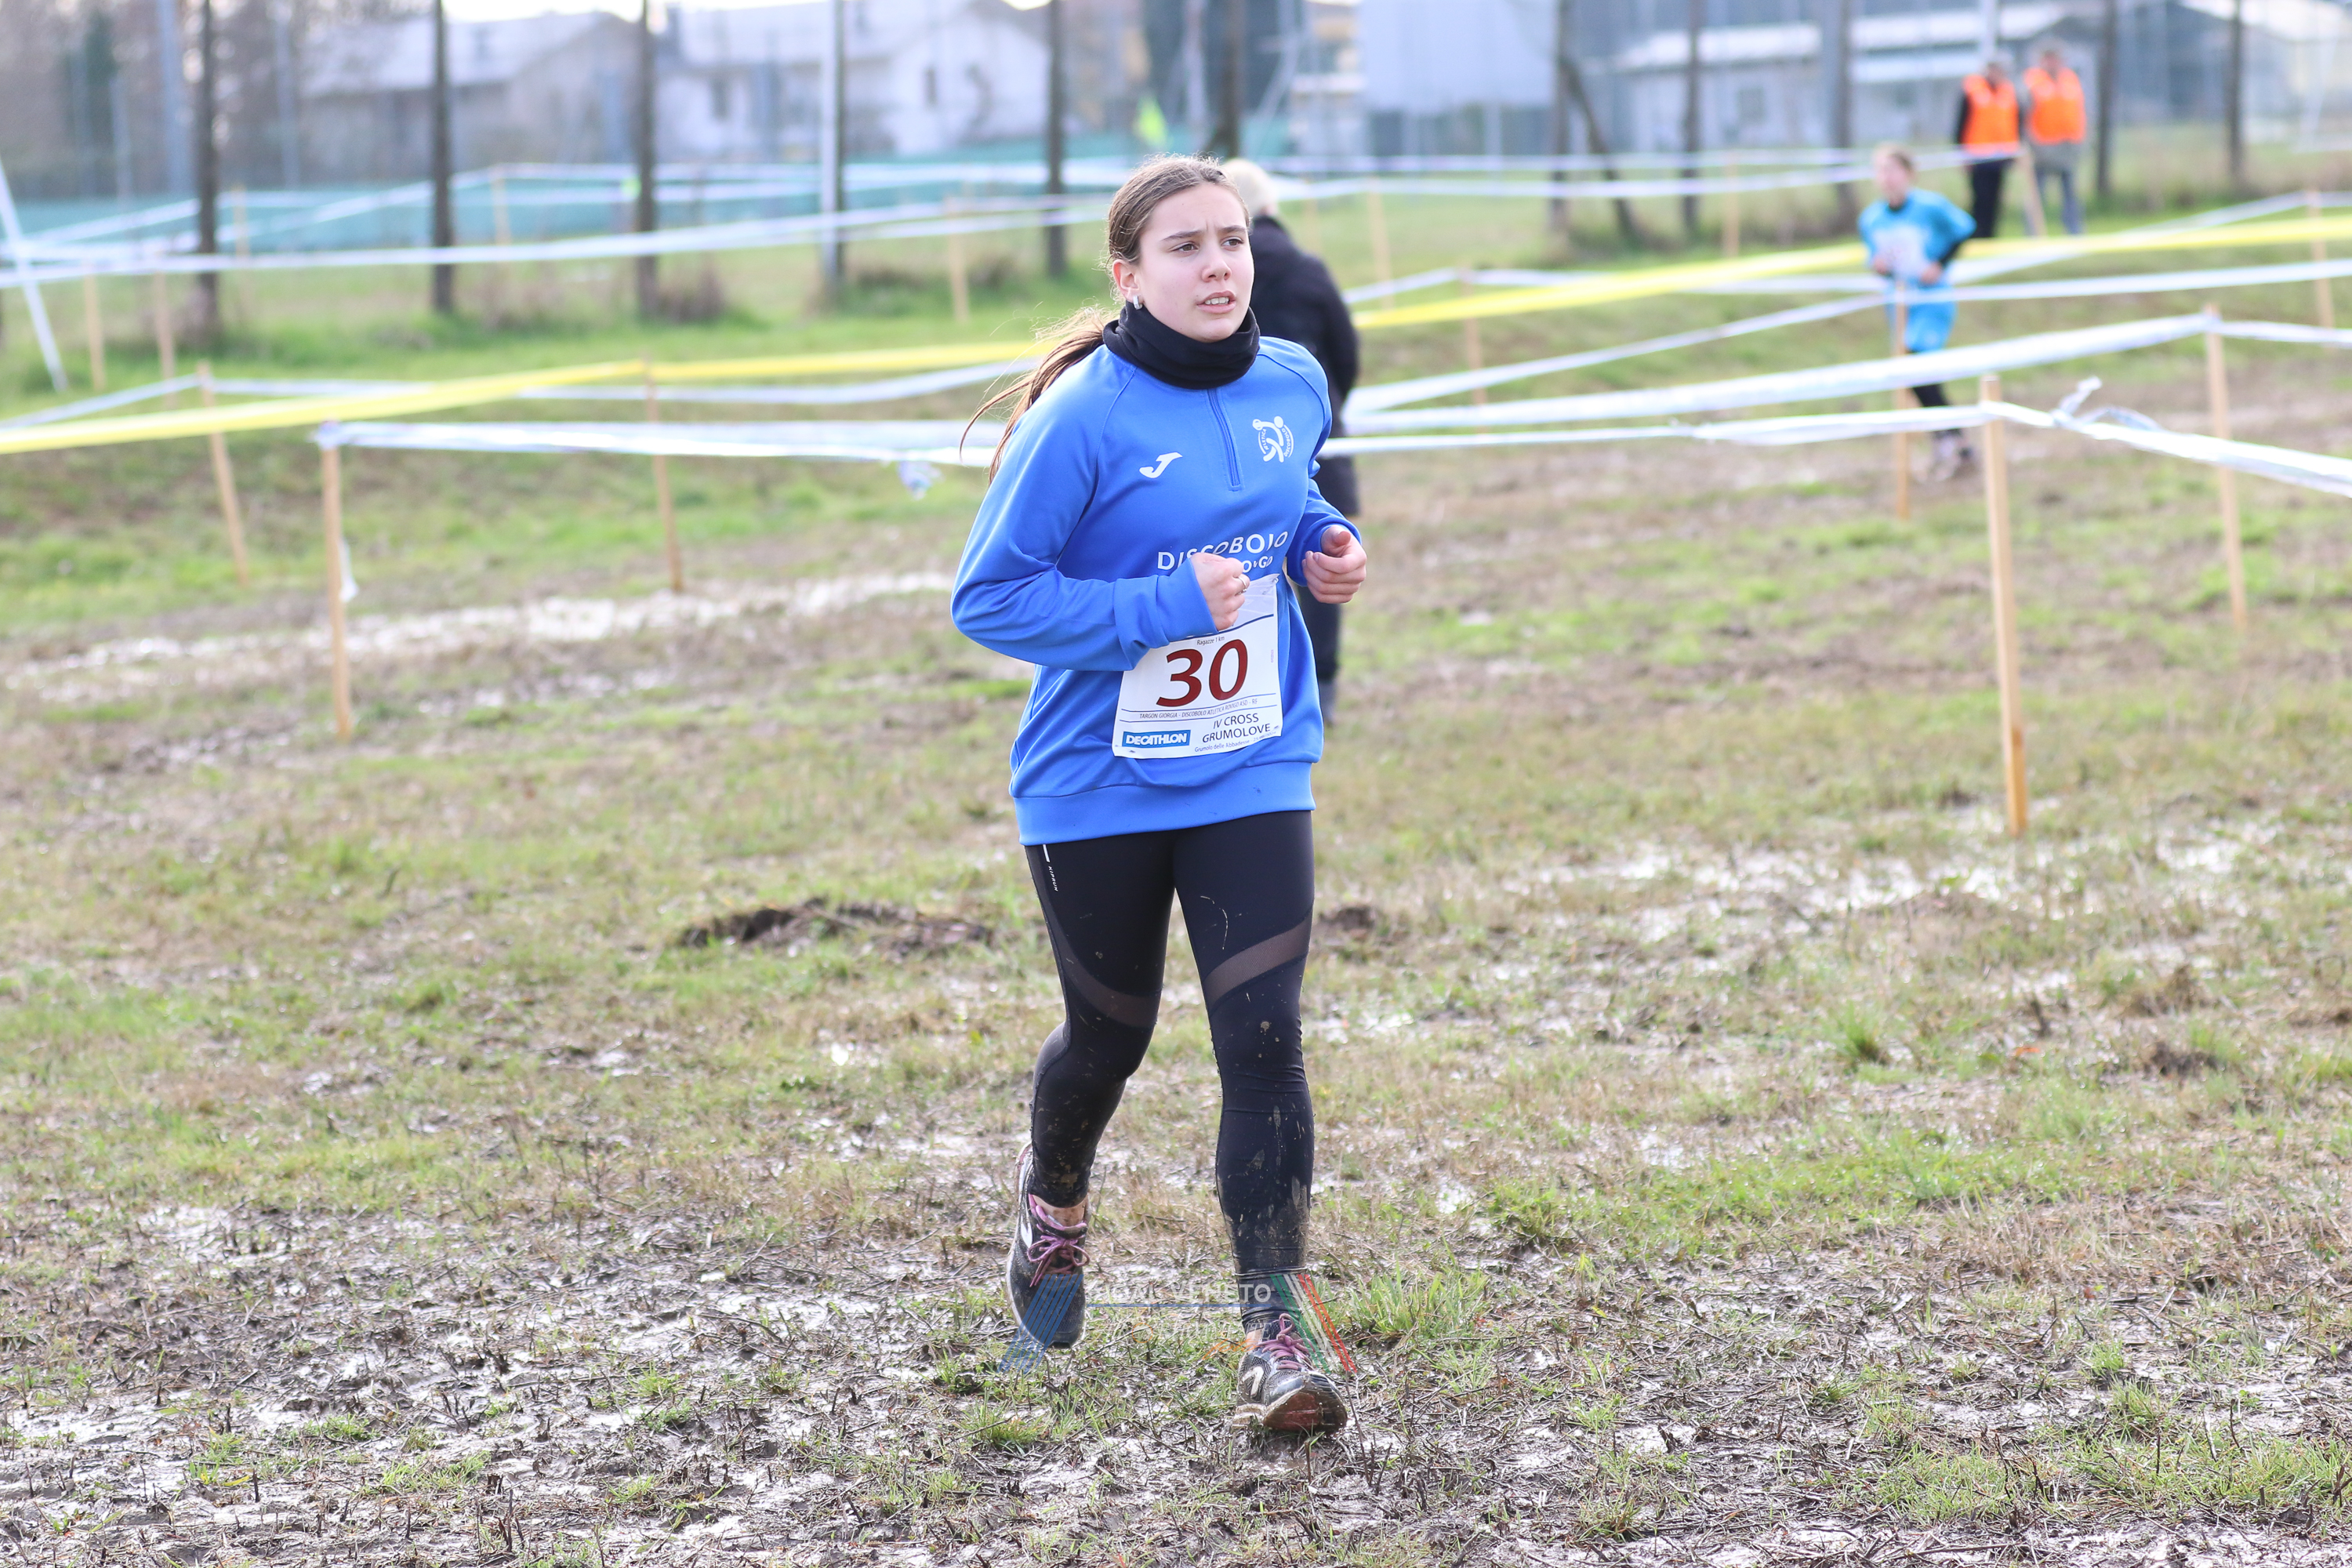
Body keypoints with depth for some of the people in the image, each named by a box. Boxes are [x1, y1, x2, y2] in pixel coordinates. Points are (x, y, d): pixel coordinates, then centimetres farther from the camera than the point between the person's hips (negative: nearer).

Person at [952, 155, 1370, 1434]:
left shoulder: (1291, 384, 0)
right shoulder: (1082, 418, -17)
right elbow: (989, 600, -17)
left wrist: (1321, 547, -1)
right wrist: (1164, 605, -24)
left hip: (1252, 771, 3)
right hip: (1098, 787, -3)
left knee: (1263, 1039, -11)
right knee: (1109, 1036, 15)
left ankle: (1276, 1333, -8)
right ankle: (1054, 1196, 49)